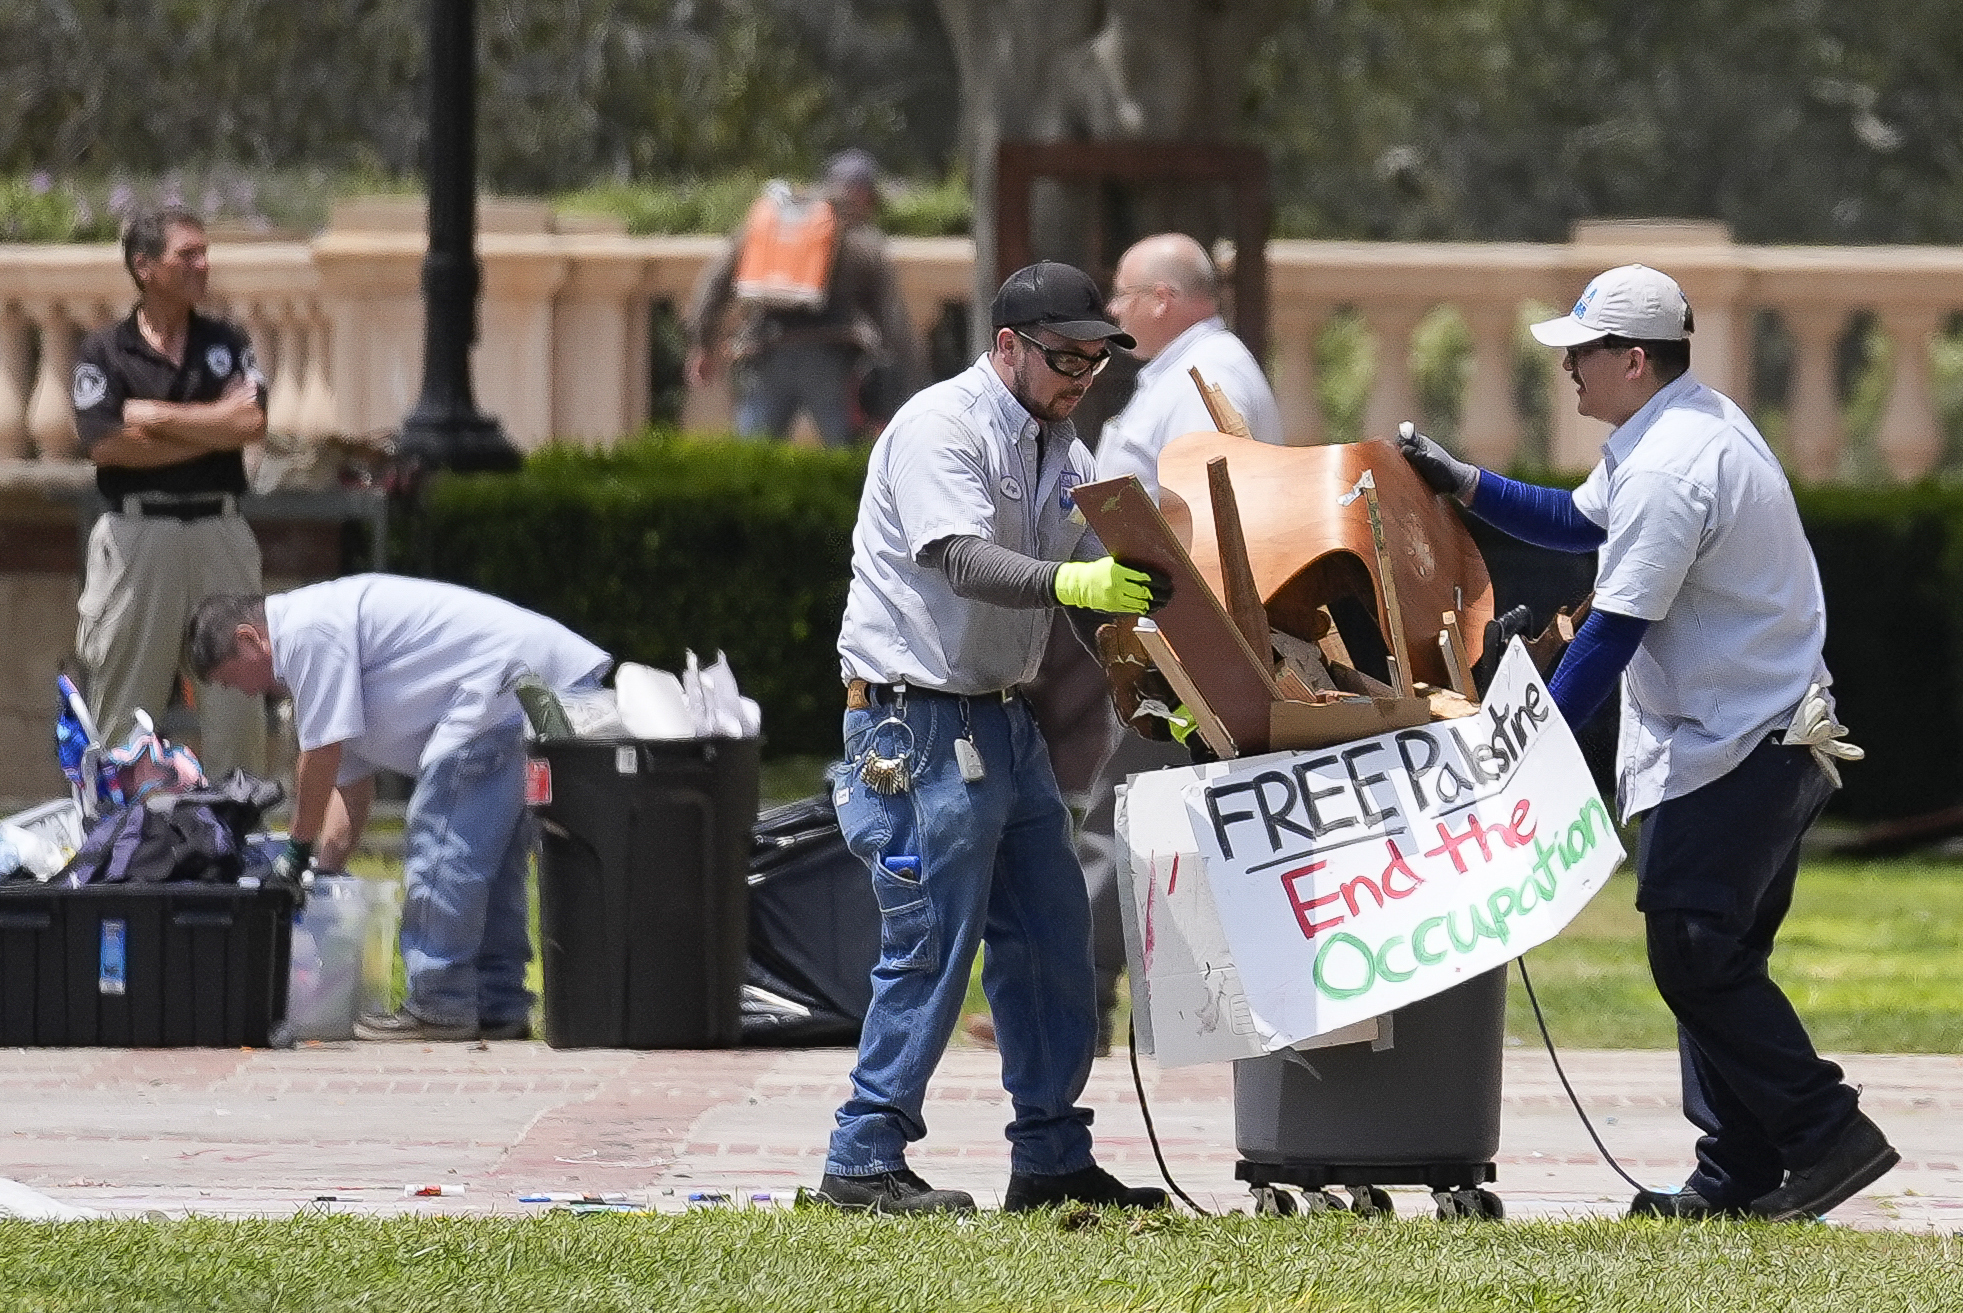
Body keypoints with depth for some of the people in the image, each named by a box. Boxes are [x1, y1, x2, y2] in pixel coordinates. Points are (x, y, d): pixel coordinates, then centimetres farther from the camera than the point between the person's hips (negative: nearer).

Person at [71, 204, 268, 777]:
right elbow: (106, 445, -11)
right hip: (136, 532, -2)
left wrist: (156, 417, -5)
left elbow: (252, 424, -4)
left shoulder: (227, 343, 11)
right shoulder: (104, 353, 3)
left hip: (219, 531, 2)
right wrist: (213, 428, -7)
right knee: (124, 702, 1)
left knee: (235, 697, 1)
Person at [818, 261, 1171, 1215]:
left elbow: (1103, 586, 13)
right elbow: (964, 560, -27)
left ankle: (1052, 1161, 14)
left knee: (1050, 932, 8)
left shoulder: (1059, 452, 13)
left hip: (1002, 717, 9)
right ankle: (863, 1162, -6)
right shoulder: (939, 428, -13)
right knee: (933, 940, -10)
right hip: (918, 717, -9)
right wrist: (1069, 583, -43)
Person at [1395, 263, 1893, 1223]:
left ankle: (1827, 1134, -10)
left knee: (1695, 958, -10)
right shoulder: (1700, 424, 12)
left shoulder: (1667, 470, -21)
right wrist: (1462, 485, 20)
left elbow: (1614, 635, -21)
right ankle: (1735, 1177, 11)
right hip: (1773, 741, 11)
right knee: (1713, 962, 11)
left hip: (1730, 754, -11)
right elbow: (1580, 521, 26)